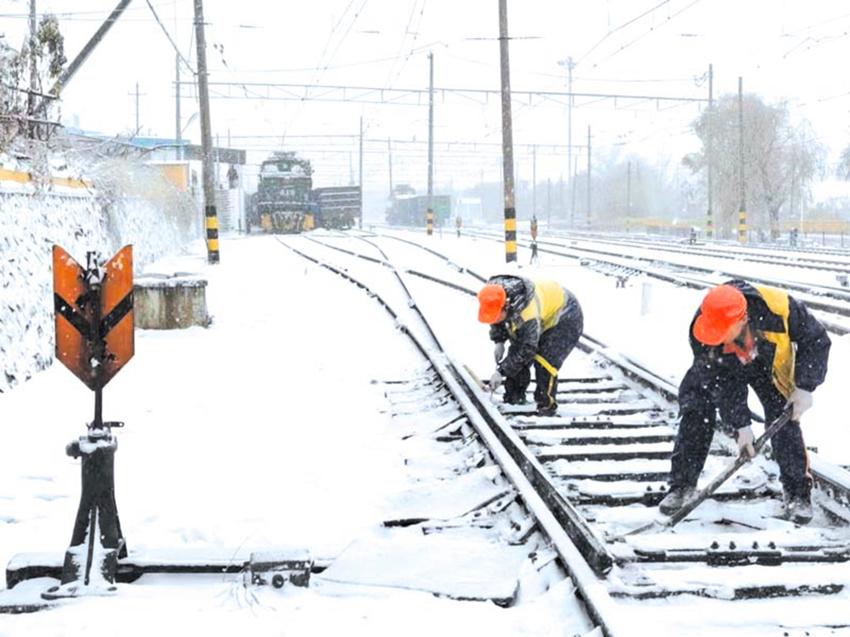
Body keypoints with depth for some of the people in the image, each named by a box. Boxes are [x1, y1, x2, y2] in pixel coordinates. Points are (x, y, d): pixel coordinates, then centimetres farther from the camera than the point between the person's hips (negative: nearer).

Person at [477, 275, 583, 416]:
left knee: (545, 362, -20)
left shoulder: (527, 312, -43)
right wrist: (499, 341, -9)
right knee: (516, 354, 1)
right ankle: (513, 398, 13)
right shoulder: (493, 296, -21)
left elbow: (527, 349, -33)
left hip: (565, 318, -8)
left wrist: (501, 371, -30)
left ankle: (546, 404, -5)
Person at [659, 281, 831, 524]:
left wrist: (805, 388, -25)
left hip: (769, 365, 0)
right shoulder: (702, 334, -36)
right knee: (694, 416, -11)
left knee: (784, 421, -13)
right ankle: (682, 485, 2)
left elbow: (816, 341, -22)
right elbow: (720, 383, -25)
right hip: (721, 368, 1)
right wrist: (741, 426, -23)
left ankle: (798, 493, 2)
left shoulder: (781, 308, -41)